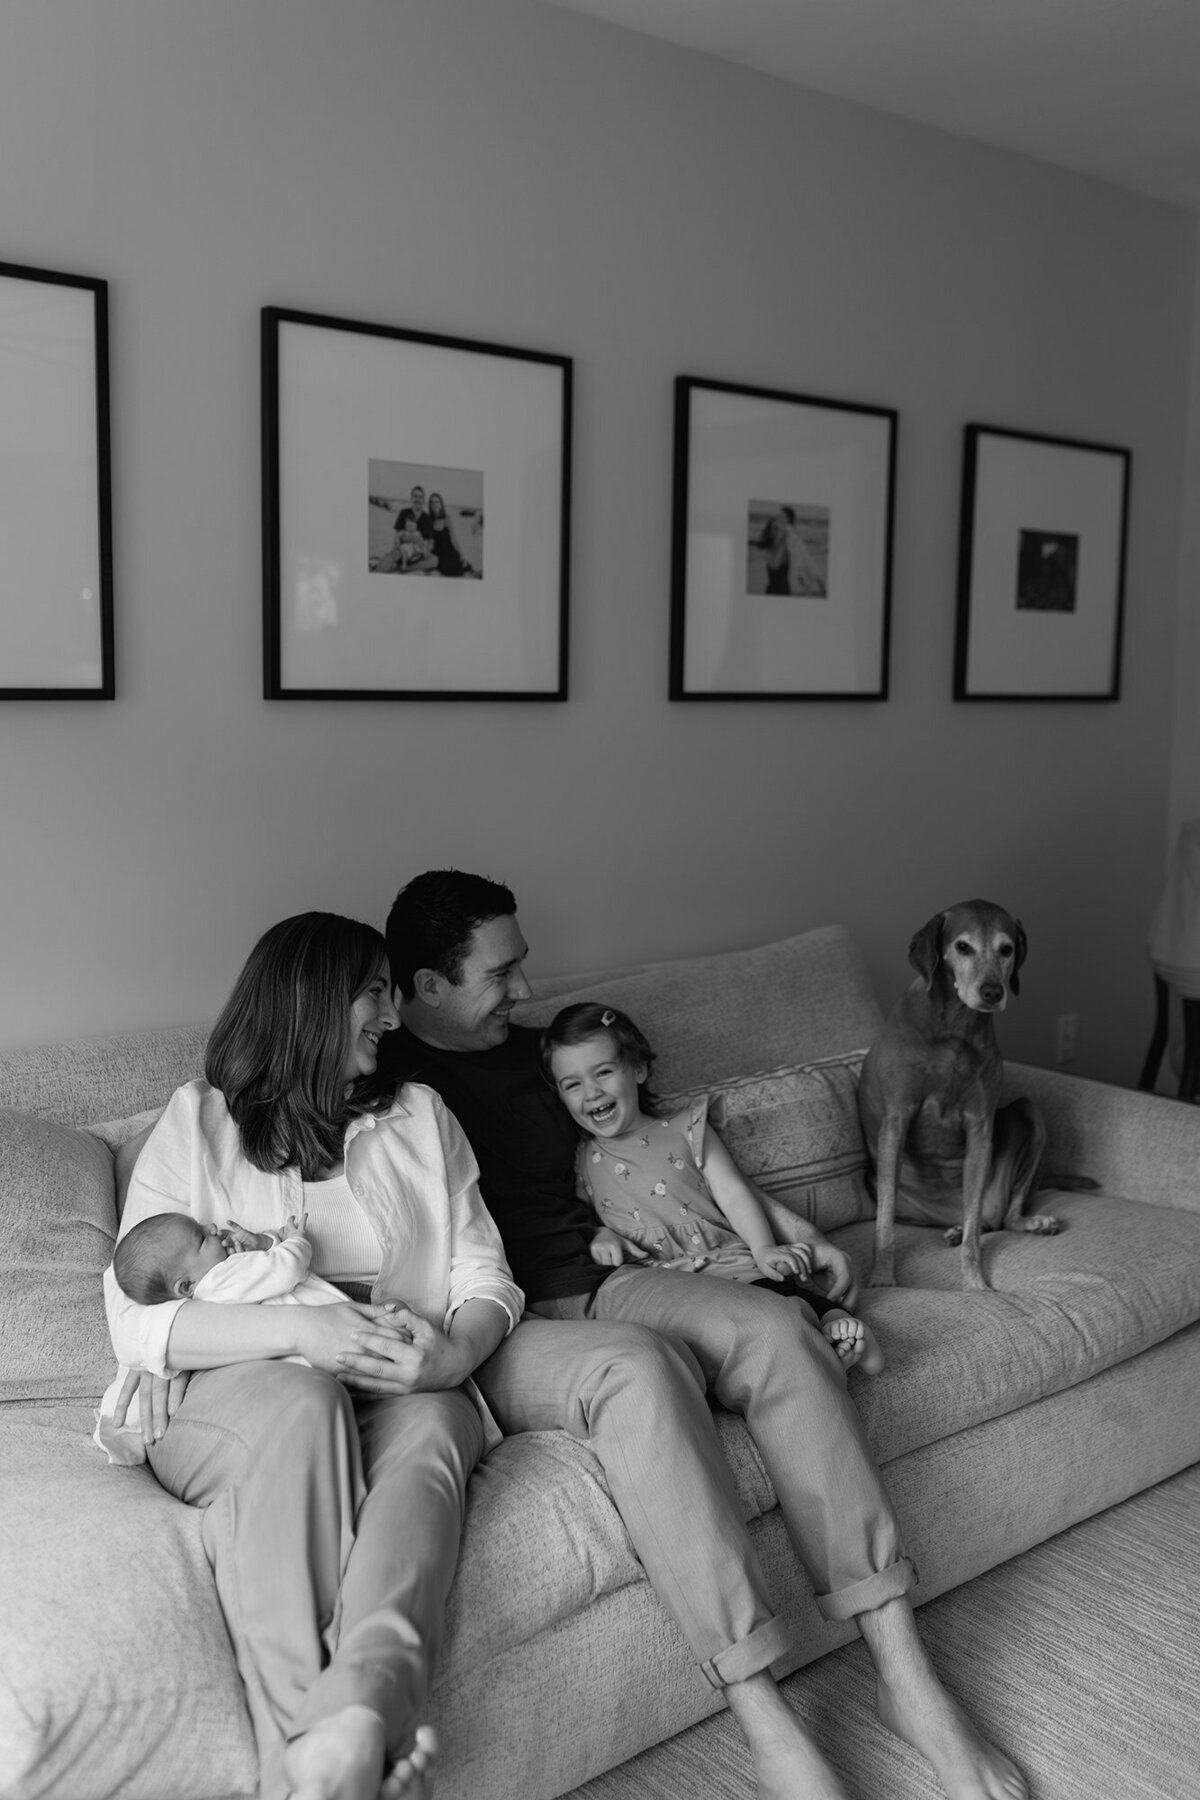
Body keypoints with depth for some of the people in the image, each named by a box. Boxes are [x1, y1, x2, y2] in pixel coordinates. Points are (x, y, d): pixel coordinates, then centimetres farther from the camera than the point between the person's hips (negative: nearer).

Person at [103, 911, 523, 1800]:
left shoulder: (418, 1117, 17)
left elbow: (485, 1277, 10)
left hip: (403, 1390, 2)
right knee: (301, 1405, -35)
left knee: (430, 1426, -32)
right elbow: (137, 1324, -5)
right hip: (227, 1395, -2)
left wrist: (455, 1351, -14)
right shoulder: (197, 1124, 6)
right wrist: (303, 1330, -20)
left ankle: (356, 1715, -54)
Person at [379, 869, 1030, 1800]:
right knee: (637, 1368, -37)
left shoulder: (530, 1051, 17)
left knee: (774, 1324, -21)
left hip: (601, 1282, 6)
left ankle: (906, 1676, -19)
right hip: (493, 1334, -6)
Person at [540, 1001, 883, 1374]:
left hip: (727, 1263, 1)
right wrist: (600, 1235, -4)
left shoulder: (684, 1130, 15)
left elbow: (734, 1194, 8)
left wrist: (763, 1249, -8)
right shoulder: (580, 1162, 17)